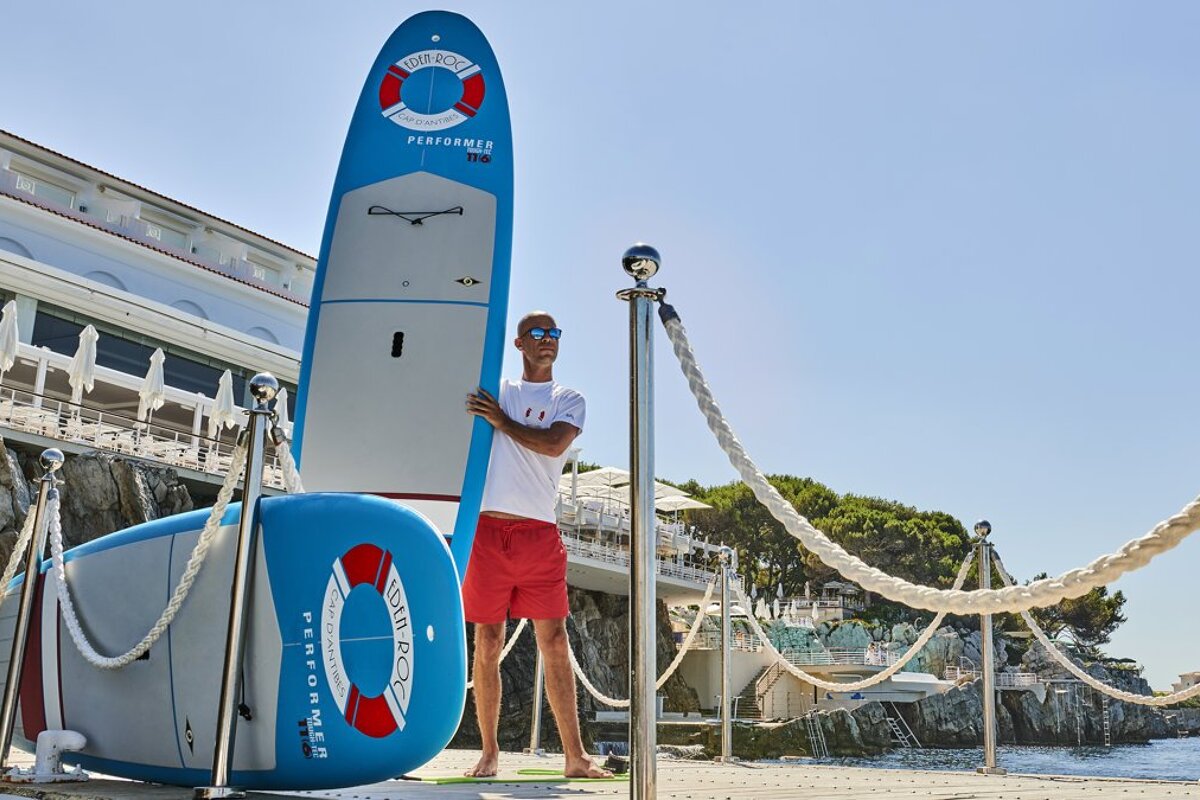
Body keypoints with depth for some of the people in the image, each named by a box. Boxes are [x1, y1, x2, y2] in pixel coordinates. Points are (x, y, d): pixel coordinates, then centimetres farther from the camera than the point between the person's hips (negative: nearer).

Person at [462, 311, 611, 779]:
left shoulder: (569, 401, 11)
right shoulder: (494, 390, 15)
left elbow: (553, 444, -8)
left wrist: (502, 421, -7)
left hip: (539, 533, -1)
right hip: (489, 528, 1)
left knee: (555, 642, -3)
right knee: (487, 644, 3)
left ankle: (575, 757, 1)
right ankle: (490, 753, 13)